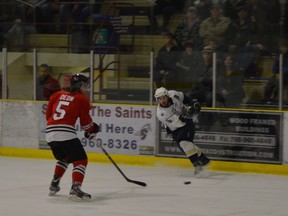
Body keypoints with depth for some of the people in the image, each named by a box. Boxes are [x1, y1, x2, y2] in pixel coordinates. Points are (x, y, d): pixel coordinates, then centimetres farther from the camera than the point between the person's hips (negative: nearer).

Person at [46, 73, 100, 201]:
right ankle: (75, 190, -23)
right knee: (80, 160, -5)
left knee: (64, 158, 31)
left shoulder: (58, 95, 21)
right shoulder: (82, 99, 6)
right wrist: (92, 130, 27)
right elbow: (85, 121, 7)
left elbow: (48, 114, 21)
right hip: (65, 133, -7)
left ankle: (54, 185, 35)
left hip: (50, 133, 7)